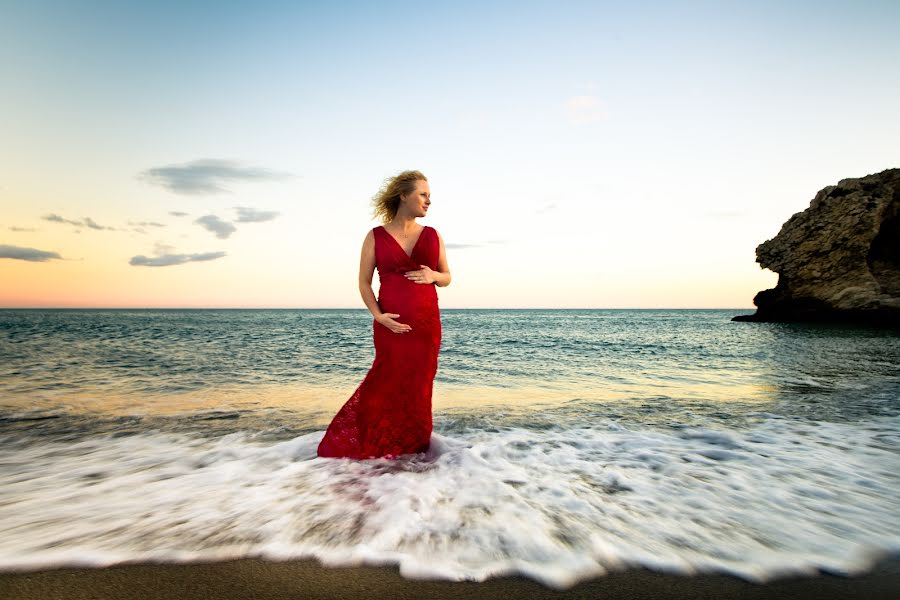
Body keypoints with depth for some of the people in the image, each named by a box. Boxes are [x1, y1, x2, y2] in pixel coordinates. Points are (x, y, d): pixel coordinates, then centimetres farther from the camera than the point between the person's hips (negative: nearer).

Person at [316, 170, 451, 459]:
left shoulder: (433, 235, 8)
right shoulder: (376, 236, 0)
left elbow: (447, 278, 15)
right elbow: (364, 282, 1)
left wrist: (433, 275, -8)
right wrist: (378, 315, -13)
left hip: (427, 323, 3)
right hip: (391, 323, -3)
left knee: (418, 387, 8)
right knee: (391, 384, 1)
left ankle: (412, 446, 24)